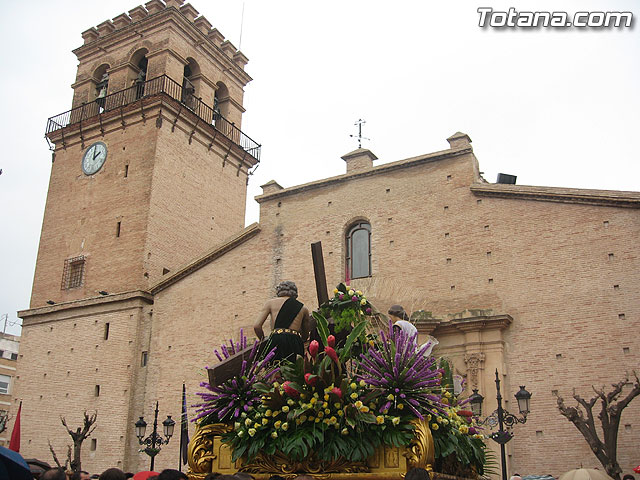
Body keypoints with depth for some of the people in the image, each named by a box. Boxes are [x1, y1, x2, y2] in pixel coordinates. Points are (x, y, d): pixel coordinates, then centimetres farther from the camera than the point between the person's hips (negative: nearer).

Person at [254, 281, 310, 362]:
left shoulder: (271, 303, 16)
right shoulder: (303, 308, 21)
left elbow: (257, 326, 8)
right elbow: (305, 336, 31)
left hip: (276, 341, -1)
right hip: (295, 342, 1)